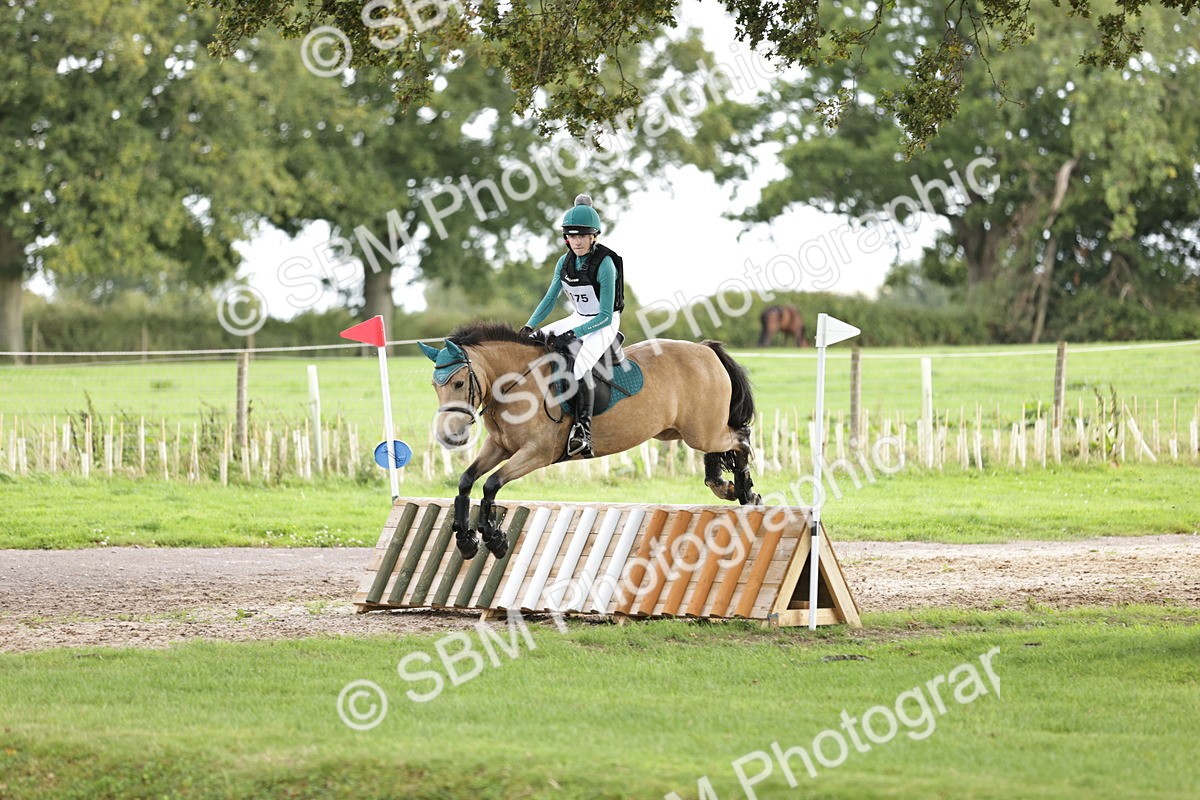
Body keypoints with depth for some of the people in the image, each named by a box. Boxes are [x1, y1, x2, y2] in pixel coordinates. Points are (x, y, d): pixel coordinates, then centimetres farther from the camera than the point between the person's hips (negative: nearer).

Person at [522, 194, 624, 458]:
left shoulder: (604, 265, -23)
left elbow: (606, 316, -25)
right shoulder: (565, 263, -3)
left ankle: (583, 429, -33)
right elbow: (550, 299, 7)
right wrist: (529, 325, -8)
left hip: (605, 324, -8)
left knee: (581, 365, -32)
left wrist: (574, 333, -33)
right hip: (578, 319, 8)